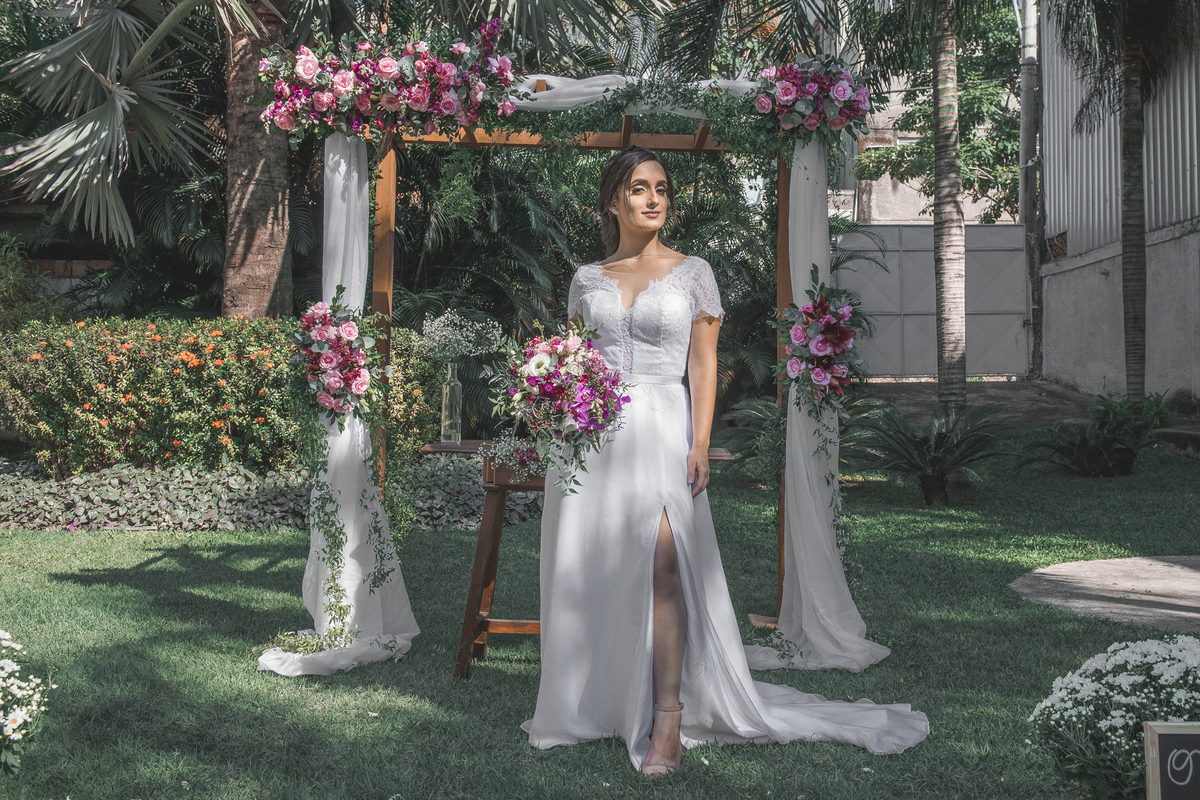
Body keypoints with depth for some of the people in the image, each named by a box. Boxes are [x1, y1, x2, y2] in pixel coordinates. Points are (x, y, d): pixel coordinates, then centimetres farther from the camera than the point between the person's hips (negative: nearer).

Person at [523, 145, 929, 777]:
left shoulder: (692, 272, 4)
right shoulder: (587, 279, 12)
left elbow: (703, 365, 1)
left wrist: (700, 445, -8)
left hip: (659, 429, -3)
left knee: (661, 565, -16)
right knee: (588, 571, 5)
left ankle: (669, 719, -12)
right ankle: (590, 704, 20)